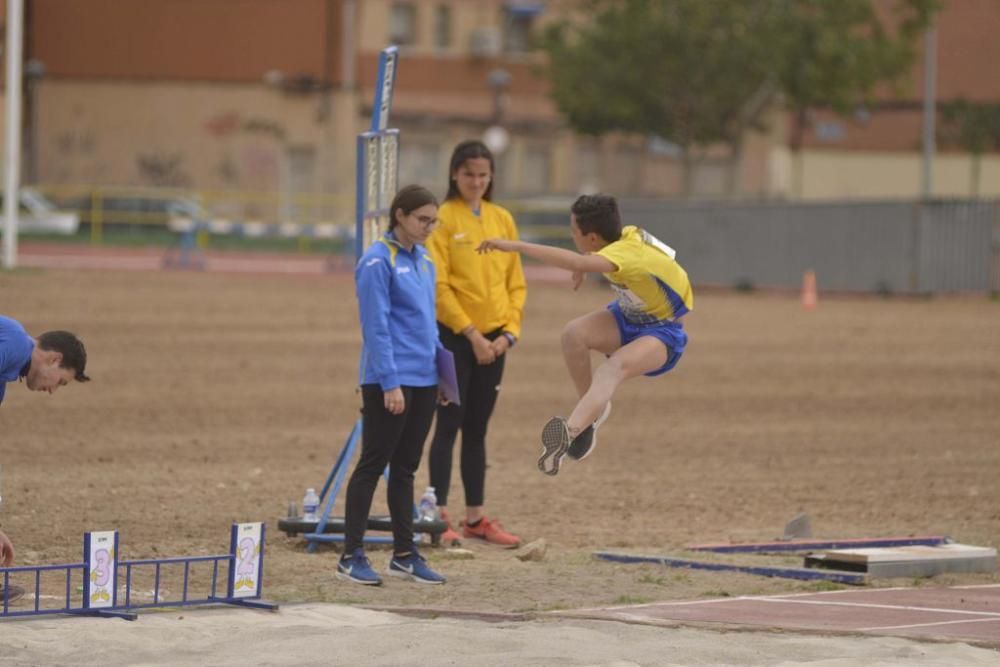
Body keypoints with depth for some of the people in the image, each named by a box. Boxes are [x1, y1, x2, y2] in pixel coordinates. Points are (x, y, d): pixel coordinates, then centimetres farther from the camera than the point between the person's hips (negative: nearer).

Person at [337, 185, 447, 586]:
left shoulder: (424, 261, 13)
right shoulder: (378, 262, -11)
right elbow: (377, 327, -15)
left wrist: (441, 367, 15)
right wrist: (390, 383, -19)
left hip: (423, 380, 7)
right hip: (389, 382, -7)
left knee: (405, 467, 11)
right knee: (373, 465, -3)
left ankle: (404, 554, 16)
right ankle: (352, 557, 2)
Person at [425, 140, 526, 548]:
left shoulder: (502, 219, 9)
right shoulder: (444, 219, -7)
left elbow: (516, 282, 11)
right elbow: (439, 285, -12)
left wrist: (510, 331, -2)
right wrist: (472, 334, -14)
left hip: (493, 338, 5)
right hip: (454, 335, -5)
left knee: (477, 429, 11)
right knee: (449, 425, -4)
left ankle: (476, 518, 15)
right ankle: (440, 516, -2)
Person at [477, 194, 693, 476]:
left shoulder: (627, 253, -34)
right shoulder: (627, 235, -10)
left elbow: (577, 262, -53)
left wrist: (517, 246, -54)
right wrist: (583, 267, 14)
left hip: (661, 333, -8)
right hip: (628, 316, 8)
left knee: (613, 370, -38)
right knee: (574, 334, -21)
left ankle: (570, 431, -60)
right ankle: (593, 408, -4)